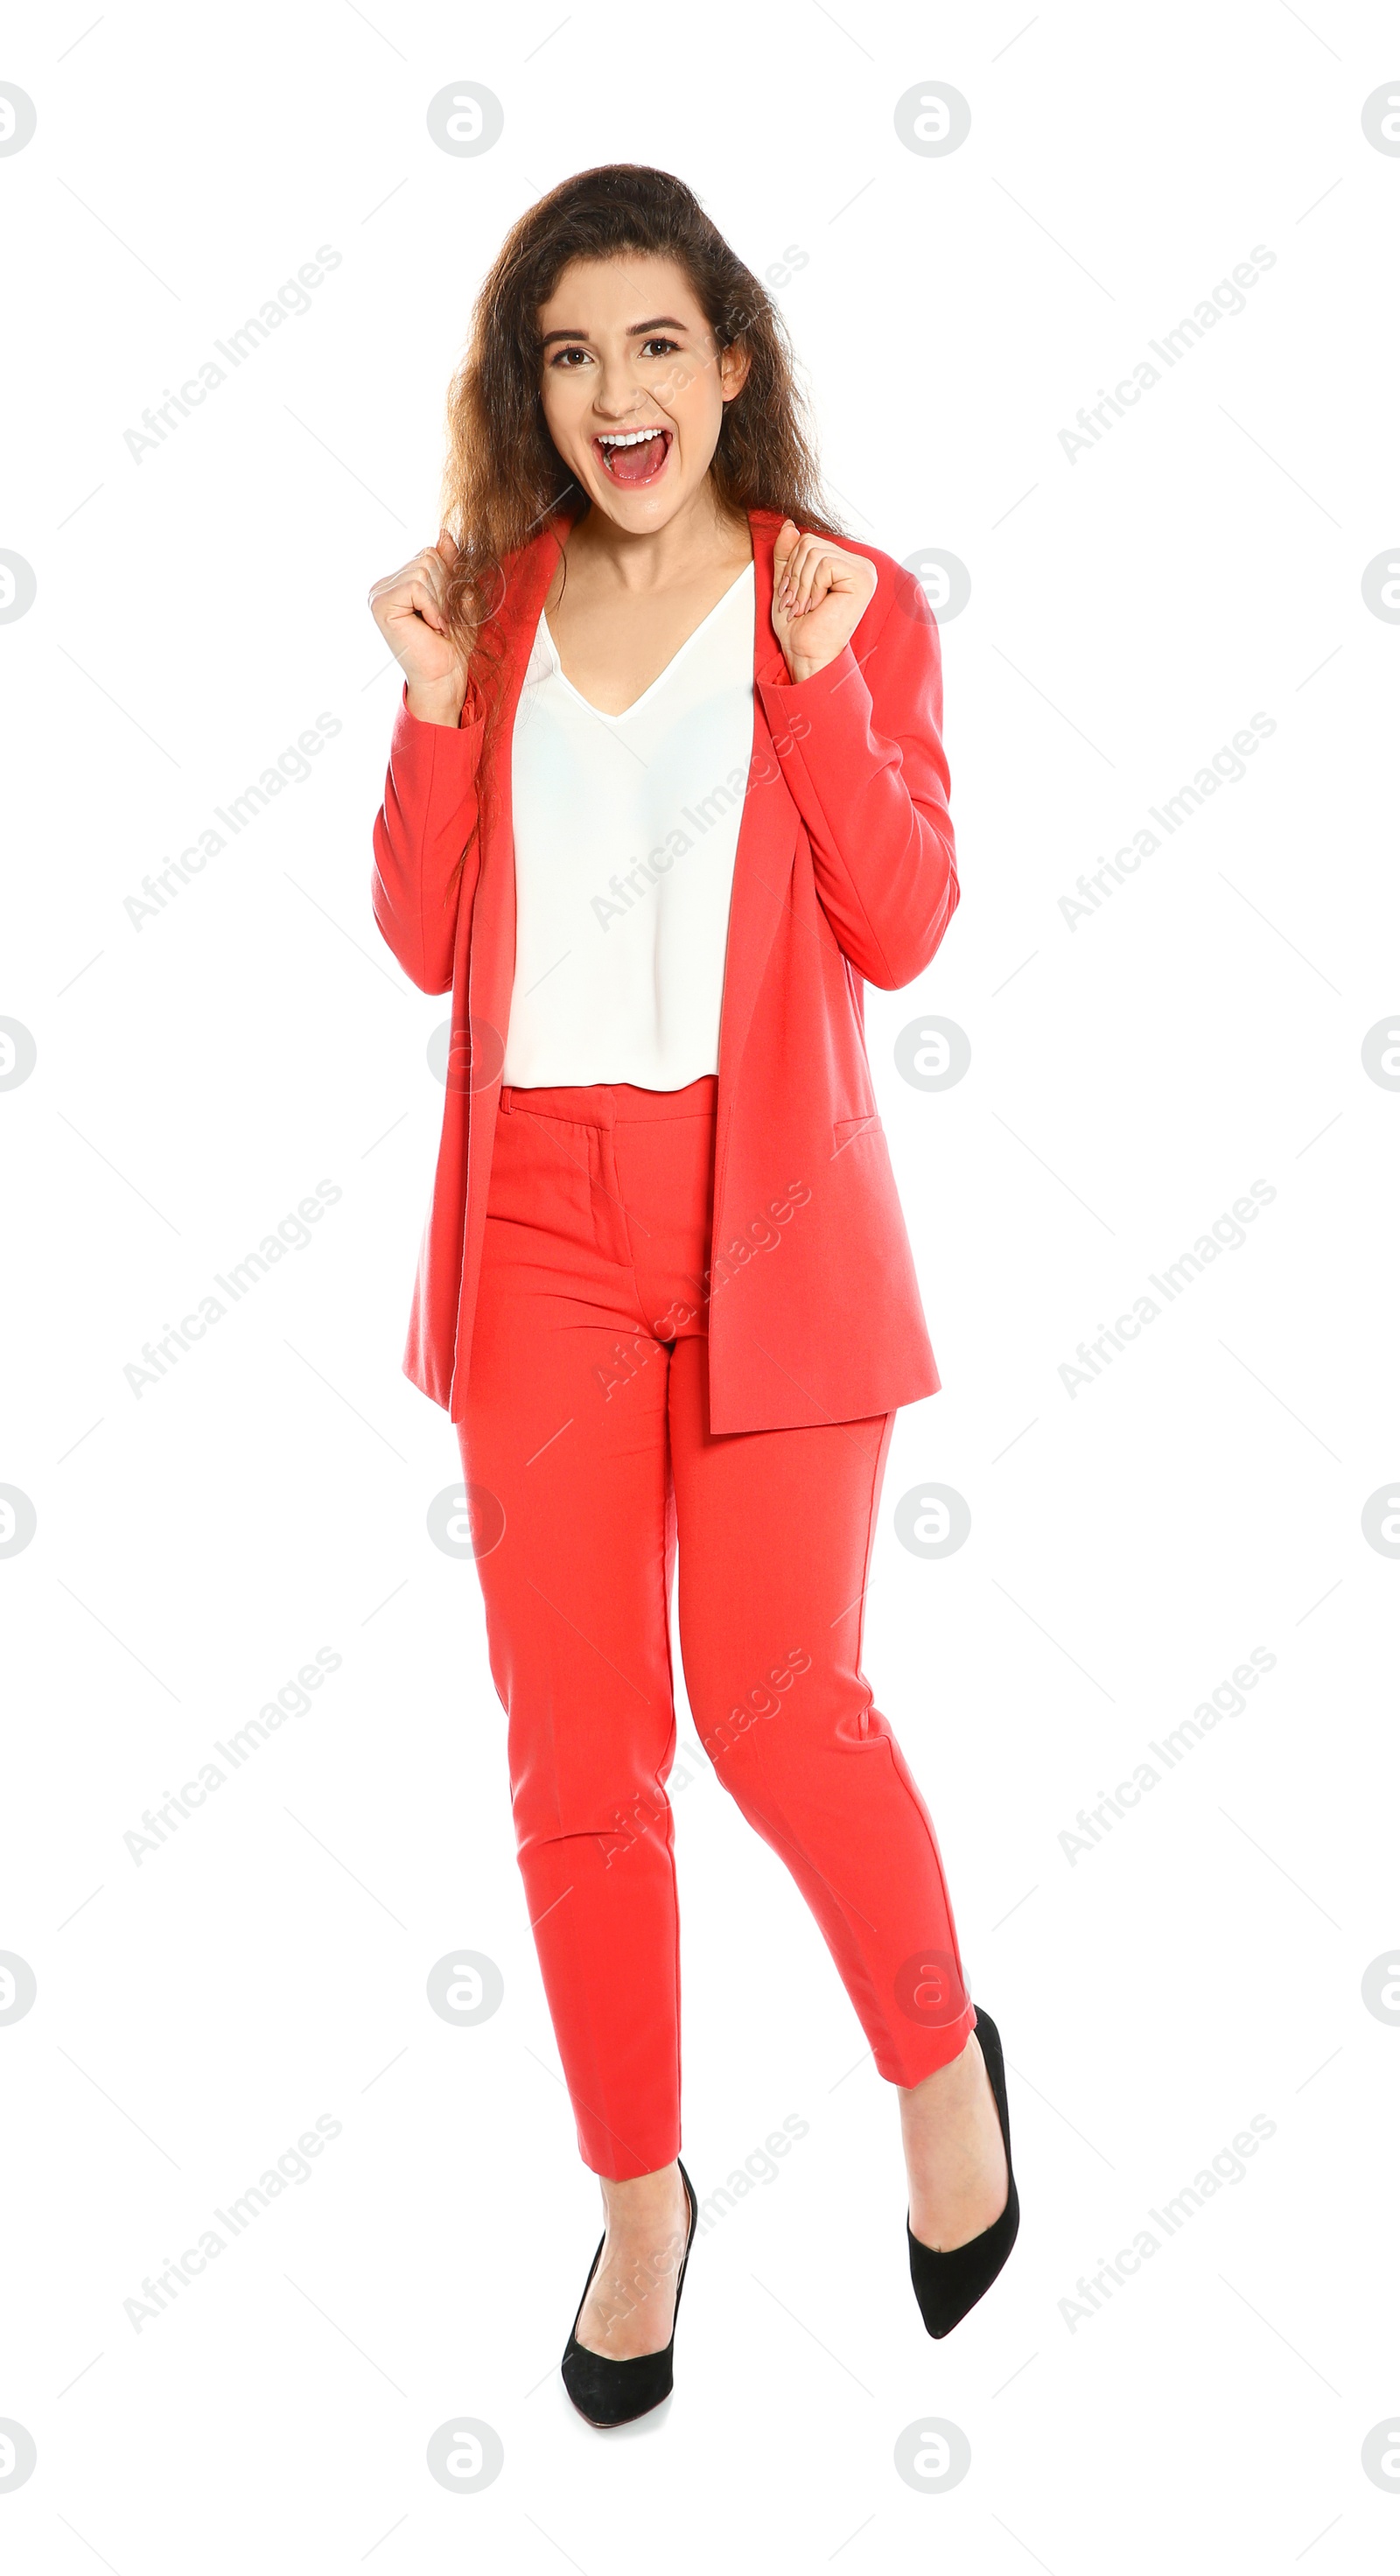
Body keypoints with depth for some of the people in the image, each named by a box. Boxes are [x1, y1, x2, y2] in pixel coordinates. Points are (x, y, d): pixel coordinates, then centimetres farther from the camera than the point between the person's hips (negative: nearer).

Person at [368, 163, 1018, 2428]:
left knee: (774, 1707, -5)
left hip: (768, 1222, -3)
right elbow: (425, 942, 5)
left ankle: (941, 2064, 26)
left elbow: (902, 930, -7)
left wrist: (821, 682, -15)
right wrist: (437, 708, -7)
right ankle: (641, 2194, 25)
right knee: (574, 1753, 6)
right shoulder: (493, 605, 9)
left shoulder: (844, 606, 1)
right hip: (542, 1224, 3)